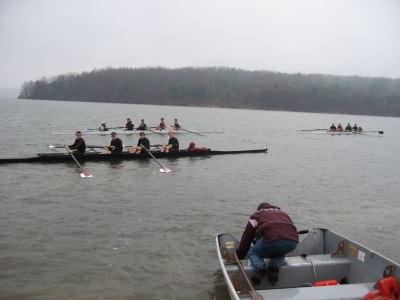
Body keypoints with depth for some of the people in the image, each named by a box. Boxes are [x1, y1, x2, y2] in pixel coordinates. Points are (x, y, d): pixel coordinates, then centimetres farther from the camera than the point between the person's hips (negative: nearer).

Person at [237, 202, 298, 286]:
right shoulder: (283, 213, 40)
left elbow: (246, 239, 28)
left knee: (253, 254, 25)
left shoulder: (256, 215, 29)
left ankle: (260, 267, -9)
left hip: (270, 238, -3)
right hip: (293, 241, 3)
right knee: (279, 254, 35)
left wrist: (240, 257, 38)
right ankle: (275, 265, 0)